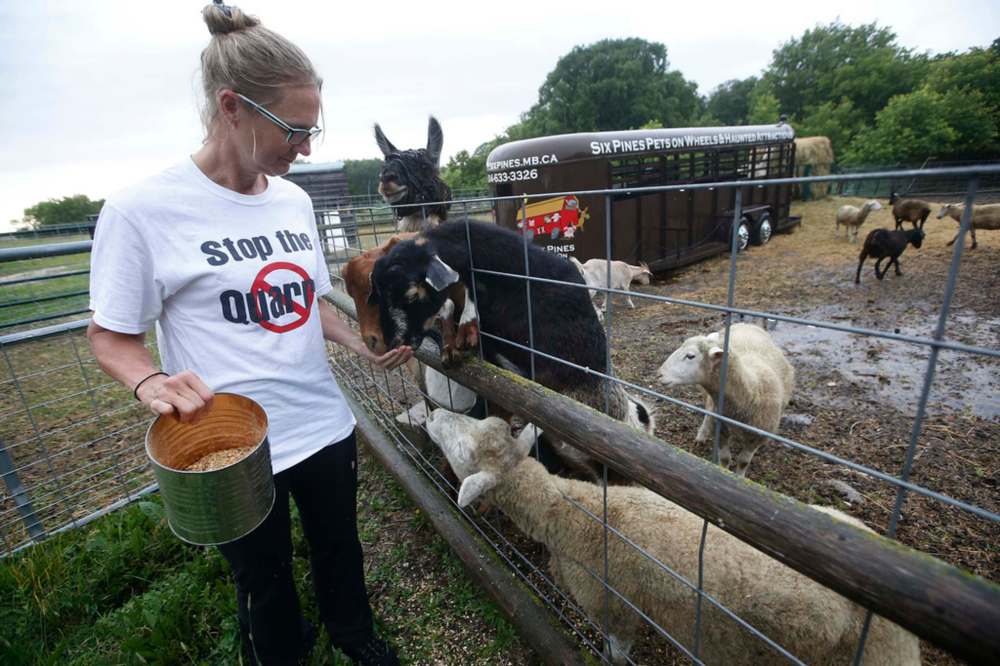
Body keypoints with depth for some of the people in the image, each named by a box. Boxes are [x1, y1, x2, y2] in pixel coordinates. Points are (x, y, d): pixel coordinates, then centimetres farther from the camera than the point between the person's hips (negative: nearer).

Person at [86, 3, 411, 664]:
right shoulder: (142, 210, -13)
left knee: (340, 548, 25)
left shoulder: (294, 199, 2)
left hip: (326, 426, 5)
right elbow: (111, 335, -5)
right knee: (265, 580, 20)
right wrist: (151, 381, -25)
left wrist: (365, 346, -1)